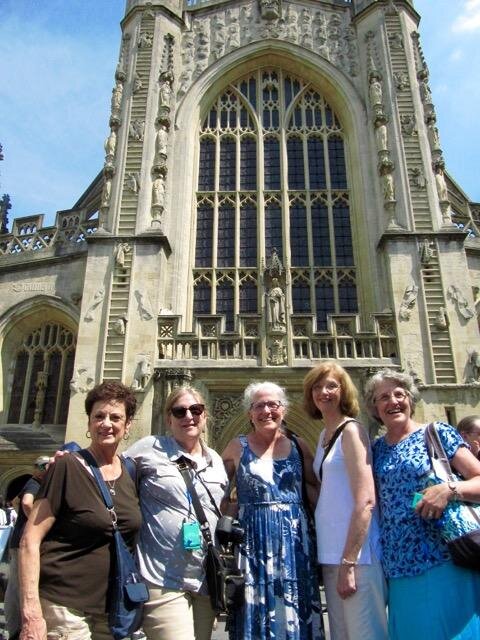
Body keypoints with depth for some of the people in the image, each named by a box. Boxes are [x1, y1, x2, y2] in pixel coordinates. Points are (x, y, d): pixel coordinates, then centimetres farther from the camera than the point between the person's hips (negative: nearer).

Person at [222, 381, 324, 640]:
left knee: (294, 610, 8)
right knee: (255, 613, 6)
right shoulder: (237, 446, 2)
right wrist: (236, 510, -5)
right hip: (252, 541, -1)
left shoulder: (298, 446, 5)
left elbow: (314, 488, 12)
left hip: (294, 539, 2)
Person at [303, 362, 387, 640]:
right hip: (331, 553, 8)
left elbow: (366, 501, -17)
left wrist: (348, 563, -19)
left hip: (355, 553, -8)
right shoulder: (324, 435, 12)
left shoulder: (351, 430, -11)